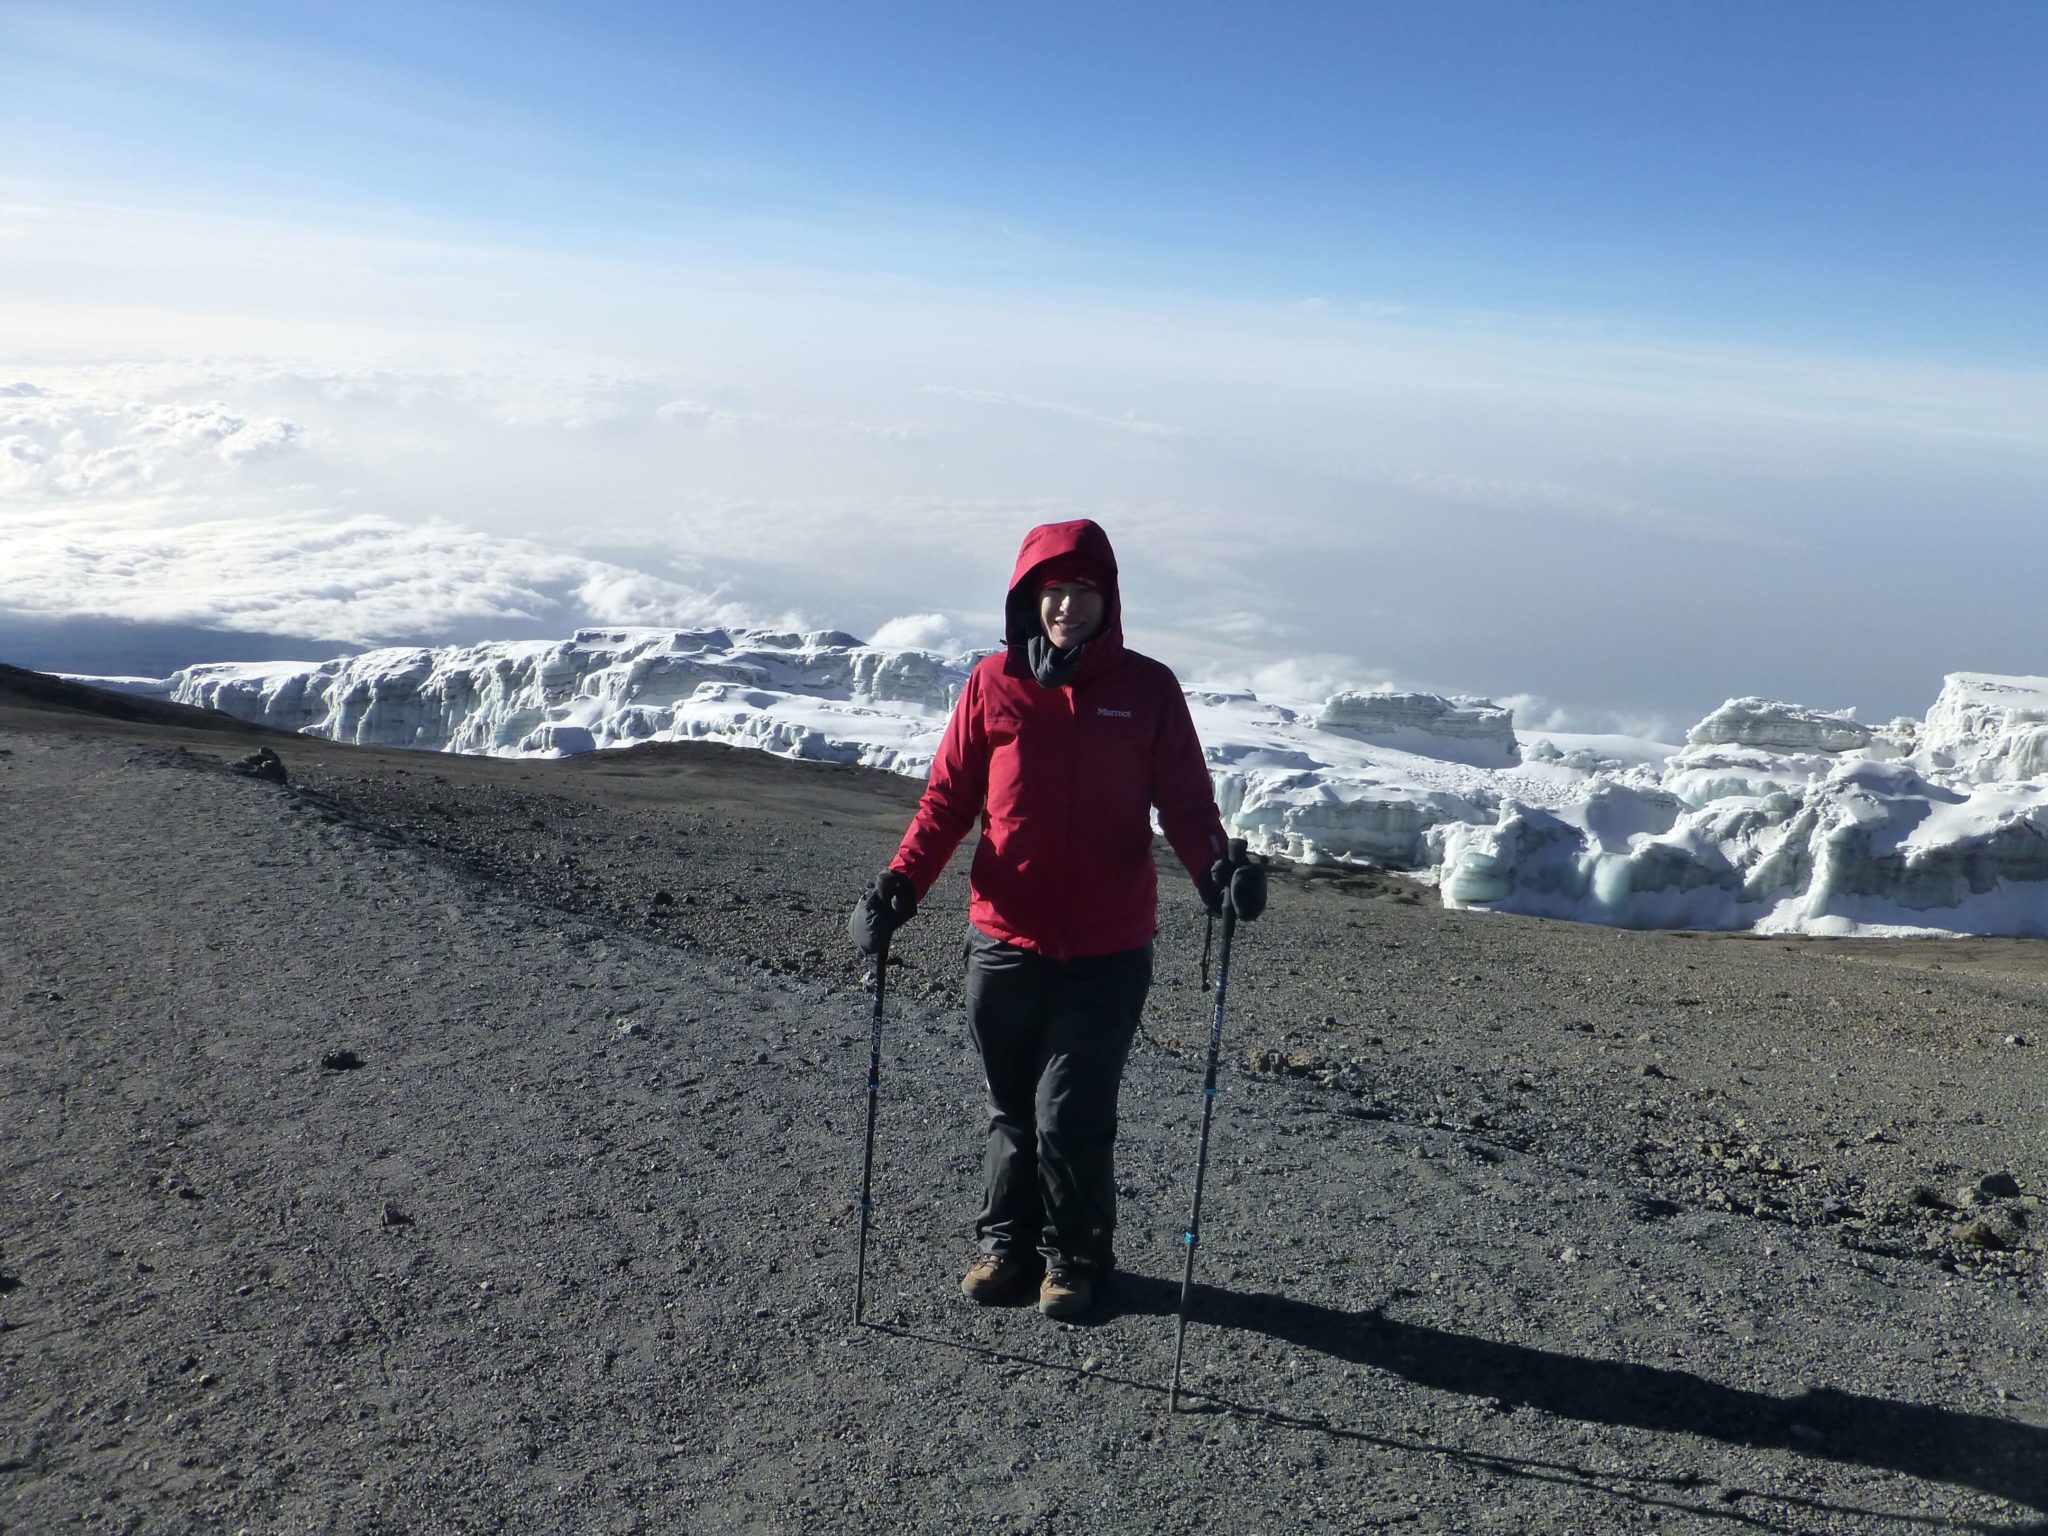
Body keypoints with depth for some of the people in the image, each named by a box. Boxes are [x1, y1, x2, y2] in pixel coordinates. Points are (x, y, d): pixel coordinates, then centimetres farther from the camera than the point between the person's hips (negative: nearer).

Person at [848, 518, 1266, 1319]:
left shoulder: (1147, 689, 0)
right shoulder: (992, 683, 1)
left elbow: (1185, 801, 0)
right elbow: (948, 797, 2)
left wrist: (1214, 868, -20)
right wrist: (901, 881, -10)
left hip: (1108, 951, -1)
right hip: (1005, 942, 2)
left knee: (1072, 1112, -1)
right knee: (1011, 1106, 14)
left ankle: (1074, 1256, 23)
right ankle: (1006, 1244, 34)